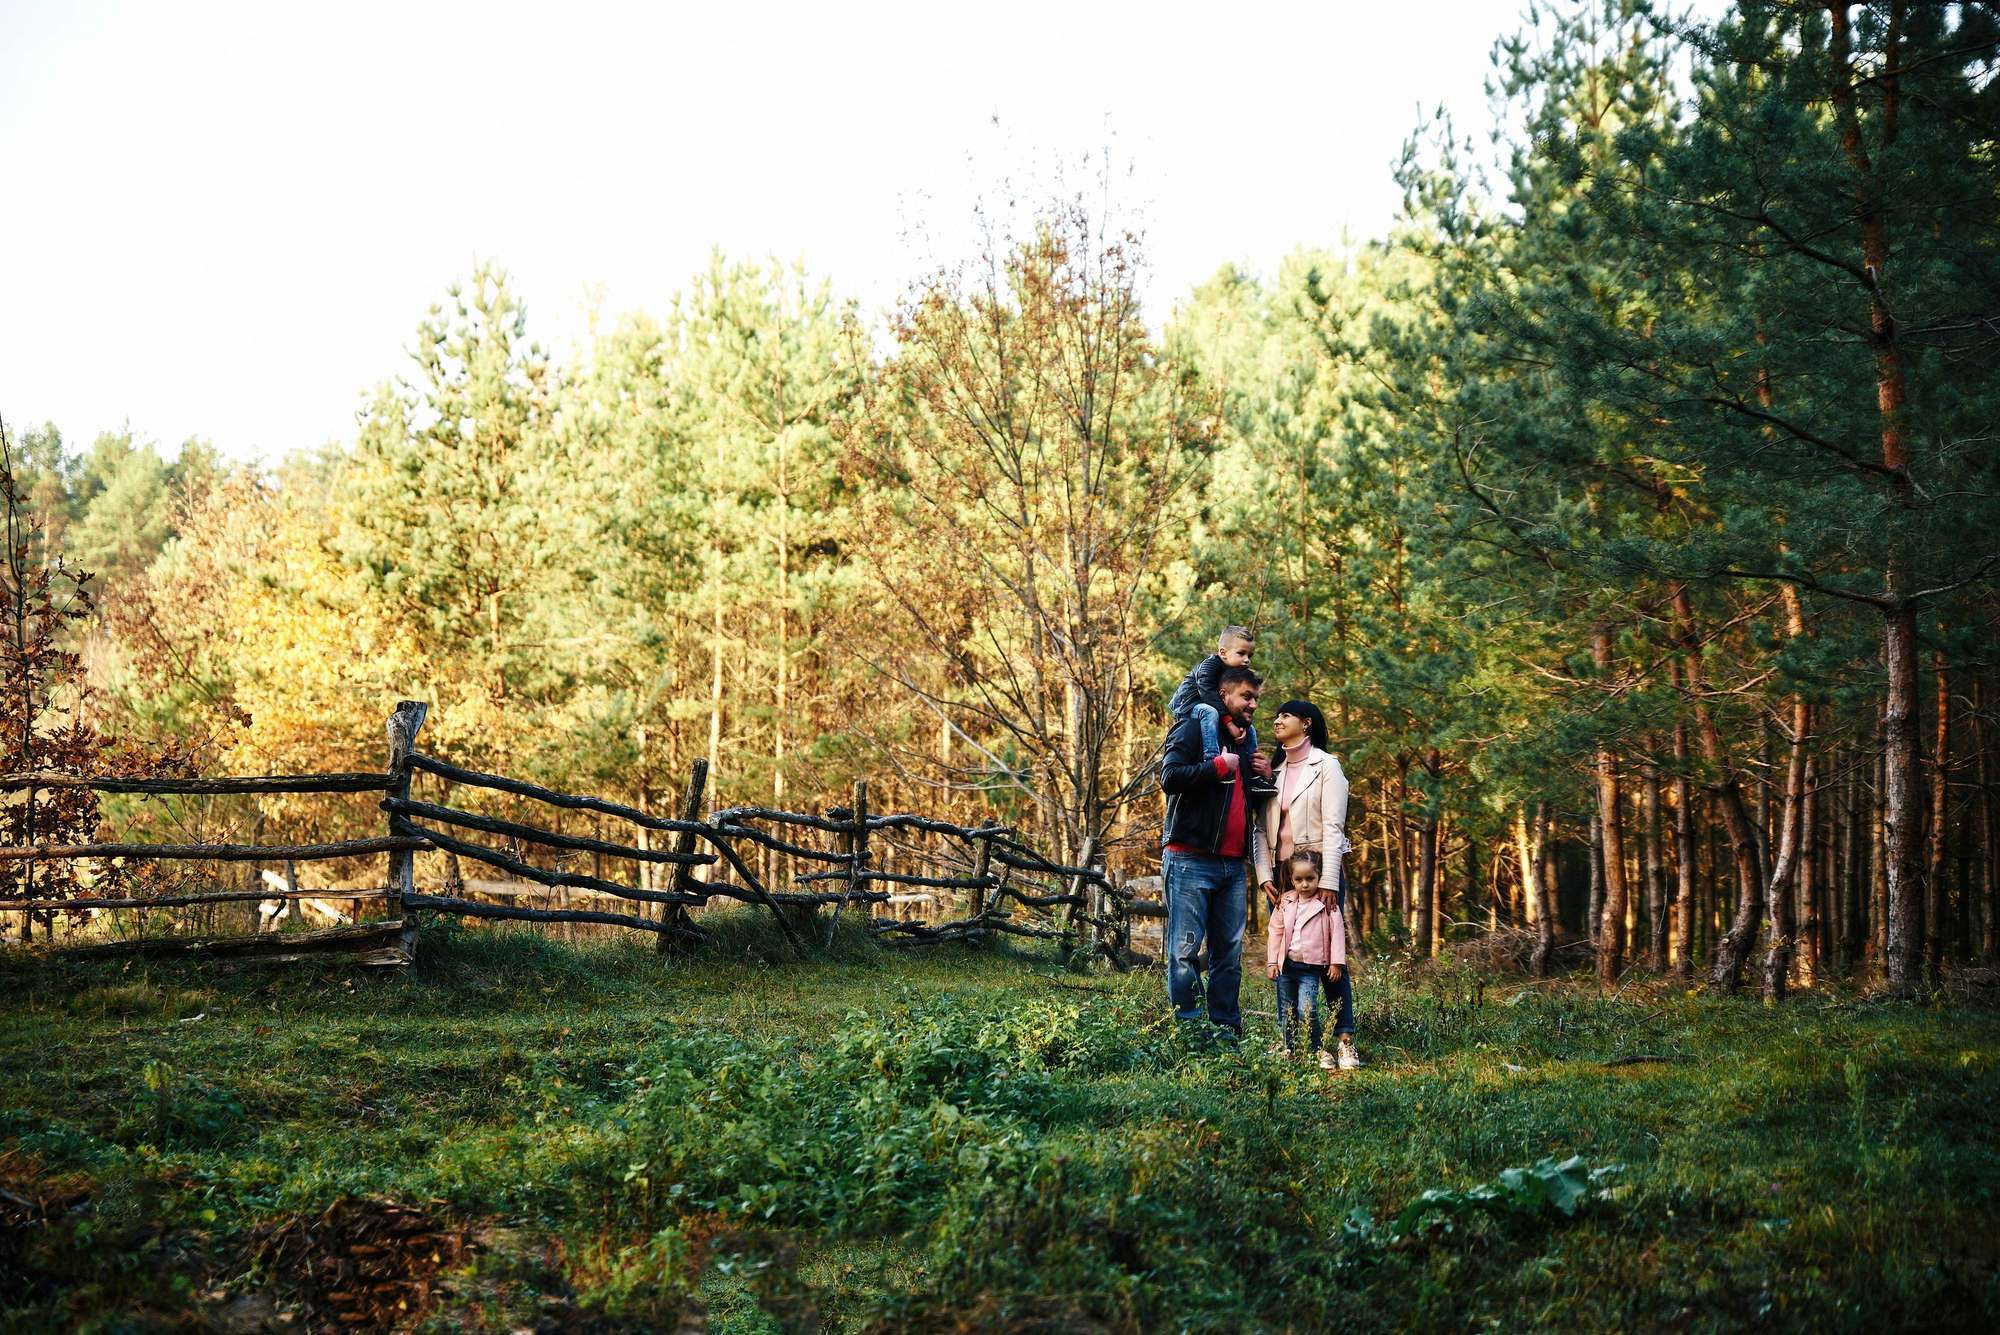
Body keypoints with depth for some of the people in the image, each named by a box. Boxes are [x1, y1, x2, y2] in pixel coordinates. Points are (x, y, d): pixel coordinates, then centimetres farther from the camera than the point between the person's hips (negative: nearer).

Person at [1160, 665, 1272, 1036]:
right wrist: (1219, 766, -11)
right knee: (1186, 951, -7)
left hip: (1232, 864, 8)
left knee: (1229, 953, 6)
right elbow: (1169, 776, -17)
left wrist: (1266, 778, 13)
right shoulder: (1194, 729, -1)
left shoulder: (1246, 742, 22)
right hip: (1191, 861, -7)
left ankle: (1227, 1032, 9)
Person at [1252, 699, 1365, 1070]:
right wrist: (1264, 875, -2)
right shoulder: (1274, 769, 15)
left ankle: (1344, 1040, -7)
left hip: (1319, 871, -5)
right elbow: (1262, 828, 10)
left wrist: (1328, 883, -16)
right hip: (1281, 875, 5)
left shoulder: (1325, 766, -1)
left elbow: (1333, 827, -9)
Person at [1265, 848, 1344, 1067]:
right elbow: (1275, 932, 8)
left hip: (1312, 967, -4)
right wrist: (1271, 962, 5)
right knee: (1286, 1012, 10)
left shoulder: (1327, 904, -5)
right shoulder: (1284, 902, 4)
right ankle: (1290, 1049, 24)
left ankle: (1316, 1049, -3)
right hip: (1286, 965, 4)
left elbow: (1337, 933, -3)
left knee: (1307, 1009, -17)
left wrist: (1336, 963, -6)